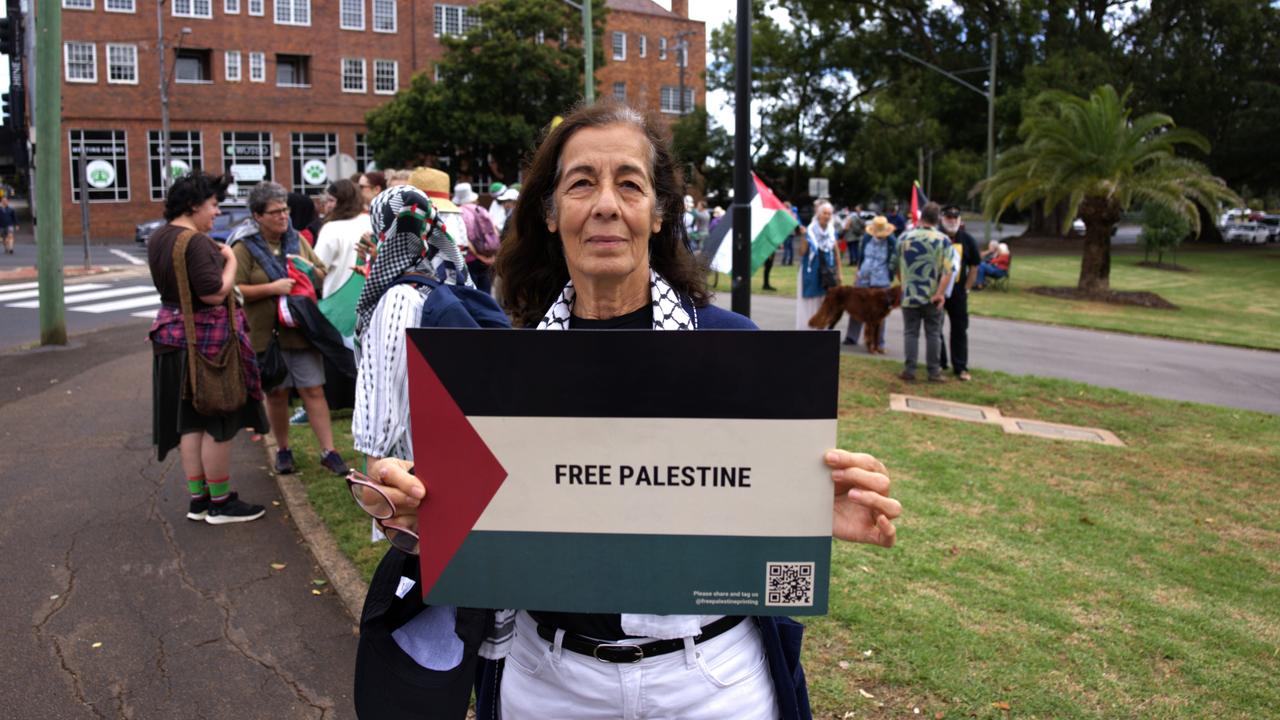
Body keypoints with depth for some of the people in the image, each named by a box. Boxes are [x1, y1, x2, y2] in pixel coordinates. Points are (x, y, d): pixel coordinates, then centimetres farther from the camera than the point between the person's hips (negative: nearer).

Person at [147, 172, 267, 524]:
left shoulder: (157, 239, 9)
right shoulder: (197, 242, -20)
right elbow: (215, 294, -25)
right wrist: (231, 261, -10)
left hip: (172, 334, 9)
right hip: (206, 339, -9)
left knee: (189, 421, 13)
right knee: (217, 422, 0)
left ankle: (198, 498, 19)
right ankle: (221, 502, 8)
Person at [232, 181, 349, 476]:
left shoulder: (298, 241, 10)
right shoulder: (245, 249, -2)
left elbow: (323, 277, 17)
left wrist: (309, 268, -5)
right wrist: (271, 288, -19)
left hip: (302, 331, 2)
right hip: (267, 334, -2)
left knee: (314, 390, 0)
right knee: (276, 394, 9)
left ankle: (328, 451, 2)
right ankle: (283, 450, 24)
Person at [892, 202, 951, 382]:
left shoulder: (904, 238, 0)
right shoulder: (943, 240, -4)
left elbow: (896, 266, 9)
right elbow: (947, 270, -14)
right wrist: (941, 293, -16)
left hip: (909, 294, 1)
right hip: (932, 297, -1)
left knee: (910, 333, 6)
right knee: (933, 334, 6)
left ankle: (909, 370, 4)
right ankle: (934, 372, 8)